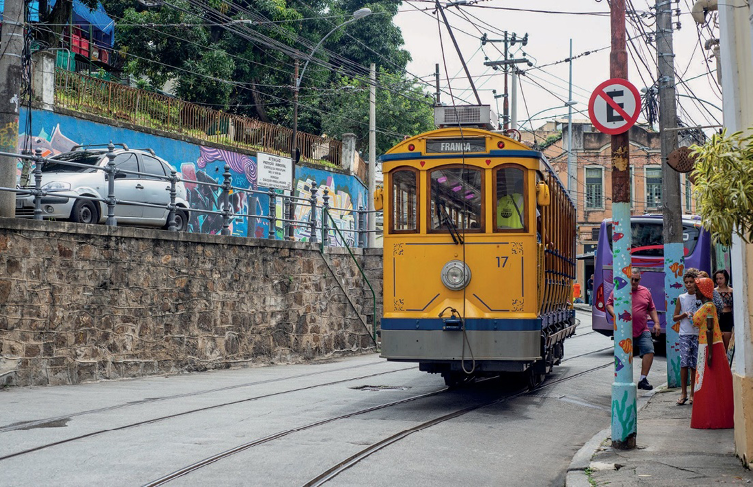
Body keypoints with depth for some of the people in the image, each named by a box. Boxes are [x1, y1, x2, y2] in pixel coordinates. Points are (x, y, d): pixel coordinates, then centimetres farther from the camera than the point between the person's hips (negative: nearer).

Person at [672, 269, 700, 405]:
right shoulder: (681, 298, 10)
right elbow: (674, 317, 12)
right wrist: (684, 315, -7)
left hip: (698, 334, 0)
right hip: (685, 334, 0)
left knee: (694, 365, 0)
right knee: (684, 363, -9)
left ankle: (693, 394, 9)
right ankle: (683, 393, -5)